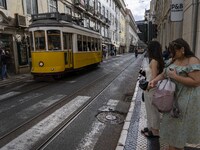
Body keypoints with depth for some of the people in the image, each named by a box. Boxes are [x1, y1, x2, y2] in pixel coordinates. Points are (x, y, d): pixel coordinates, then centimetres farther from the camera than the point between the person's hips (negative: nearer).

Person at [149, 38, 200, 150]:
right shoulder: (175, 60, 8)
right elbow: (164, 73, 11)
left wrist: (175, 76, -22)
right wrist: (155, 80, -7)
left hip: (187, 99, -8)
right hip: (174, 97, 8)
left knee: (180, 126, 6)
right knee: (173, 124, 19)